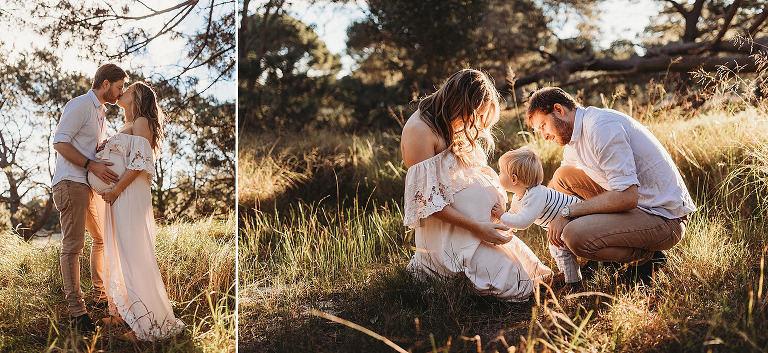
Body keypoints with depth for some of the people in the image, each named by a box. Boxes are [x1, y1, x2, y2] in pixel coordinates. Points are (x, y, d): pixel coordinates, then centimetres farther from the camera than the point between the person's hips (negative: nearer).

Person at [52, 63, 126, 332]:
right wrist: (93, 166, -22)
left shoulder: (100, 111, 22)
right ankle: (76, 312, -9)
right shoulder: (80, 105, -8)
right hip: (70, 182, -10)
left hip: (91, 185, 10)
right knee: (73, 246, -10)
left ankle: (101, 296, 27)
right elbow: (60, 143, -16)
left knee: (102, 238, 15)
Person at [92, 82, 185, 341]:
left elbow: (139, 163, -15)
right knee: (117, 253, 11)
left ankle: (149, 323, -7)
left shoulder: (141, 123, -5)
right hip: (116, 196, 9)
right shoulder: (125, 127, 22)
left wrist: (116, 190, -17)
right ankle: (123, 312, 19)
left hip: (130, 194, -9)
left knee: (133, 255, -10)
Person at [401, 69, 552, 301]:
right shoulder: (420, 130, -18)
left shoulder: (453, 125, 12)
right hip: (448, 232, -10)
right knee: (516, 285, -16)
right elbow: (427, 200, -20)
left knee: (532, 271, 9)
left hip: (483, 225, 10)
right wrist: (476, 227, -21)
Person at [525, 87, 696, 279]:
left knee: (576, 236, -29)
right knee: (563, 176, 9)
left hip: (665, 219, -10)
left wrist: (568, 212, -21)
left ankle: (647, 256, -2)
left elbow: (627, 197, -29)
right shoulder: (575, 139, 10)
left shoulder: (601, 126, -21)